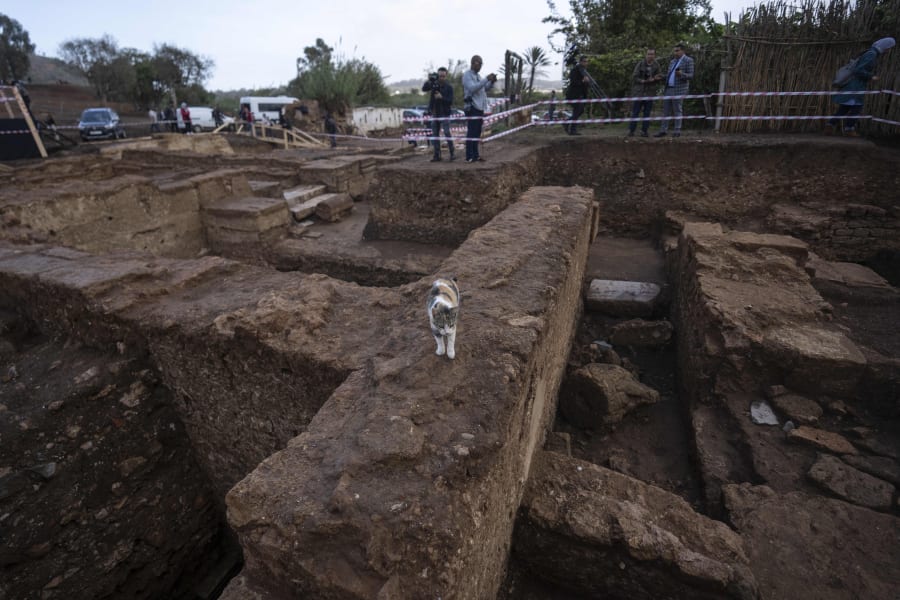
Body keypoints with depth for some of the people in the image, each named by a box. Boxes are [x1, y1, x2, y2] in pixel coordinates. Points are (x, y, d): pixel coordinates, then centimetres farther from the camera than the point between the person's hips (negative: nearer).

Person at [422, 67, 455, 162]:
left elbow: (450, 101, -9)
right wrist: (429, 81, -25)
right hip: (434, 113, 4)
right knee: (435, 134, 5)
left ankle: (452, 154, -7)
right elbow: (424, 89, -8)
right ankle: (437, 155, 11)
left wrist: (441, 97, -25)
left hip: (445, 114, -4)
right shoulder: (434, 84, 5)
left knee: (447, 133, -13)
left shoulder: (449, 87, -2)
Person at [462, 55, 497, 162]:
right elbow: (472, 88, -22)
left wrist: (492, 82, -2)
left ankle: (475, 155, 13)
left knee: (477, 133, 9)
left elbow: (485, 88, 18)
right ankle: (469, 157, -10)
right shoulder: (467, 75, -6)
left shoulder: (478, 76, 20)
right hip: (472, 107, -9)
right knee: (471, 132, -10)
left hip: (480, 107, 9)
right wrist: (486, 79, -23)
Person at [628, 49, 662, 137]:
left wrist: (653, 79, -18)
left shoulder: (656, 65, 5)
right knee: (635, 112, -1)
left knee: (647, 113, 4)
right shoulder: (640, 64, -1)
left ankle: (644, 131, 9)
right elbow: (634, 77, -5)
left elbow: (660, 77, 4)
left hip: (650, 93, 2)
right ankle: (631, 131, 5)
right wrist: (643, 81, -16)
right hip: (638, 91, -2)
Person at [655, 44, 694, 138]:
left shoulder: (688, 60, -2)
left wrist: (681, 74, -27)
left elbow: (691, 76, -8)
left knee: (677, 111, -4)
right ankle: (663, 131, 7)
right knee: (666, 111, 4)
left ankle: (677, 132, 1)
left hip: (679, 90, -6)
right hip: (668, 89, 6)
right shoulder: (672, 61, 18)